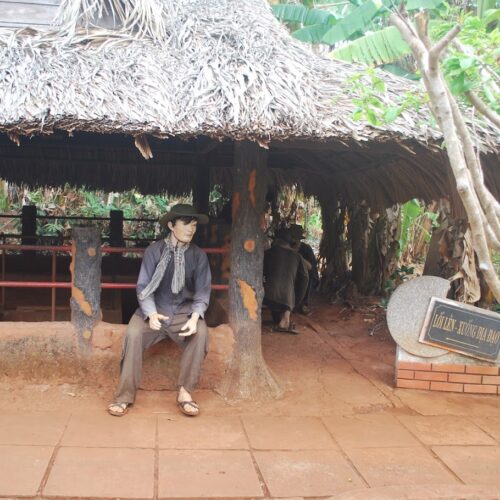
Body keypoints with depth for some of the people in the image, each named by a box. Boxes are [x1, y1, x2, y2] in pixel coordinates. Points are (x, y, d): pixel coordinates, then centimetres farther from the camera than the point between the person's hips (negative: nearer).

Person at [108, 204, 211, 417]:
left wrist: (195, 317, -23)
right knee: (133, 333, -29)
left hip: (184, 311, 1)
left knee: (200, 333, -30)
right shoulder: (154, 250, -6)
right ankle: (125, 395, -19)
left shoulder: (198, 255, -1)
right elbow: (143, 286, -8)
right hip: (154, 309, -1)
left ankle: (184, 392, -19)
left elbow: (202, 291, -4)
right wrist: (151, 314, -26)